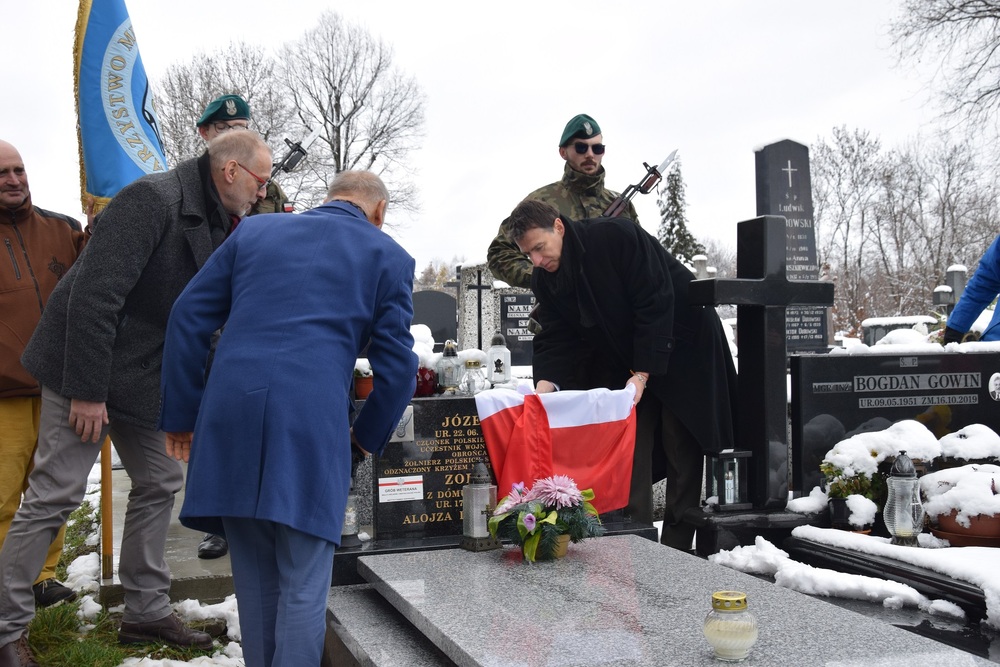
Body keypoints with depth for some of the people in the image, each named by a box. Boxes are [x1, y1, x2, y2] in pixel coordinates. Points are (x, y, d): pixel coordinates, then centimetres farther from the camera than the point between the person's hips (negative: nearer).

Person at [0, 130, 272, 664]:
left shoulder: (214, 224, 8)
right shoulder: (152, 200, -21)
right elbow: (94, 295, -26)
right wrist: (86, 390, -25)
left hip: (144, 378, 9)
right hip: (87, 375, -9)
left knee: (159, 484, 12)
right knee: (54, 496, -4)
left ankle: (146, 612, 24)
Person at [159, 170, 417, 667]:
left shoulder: (254, 230, 19)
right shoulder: (388, 256, 11)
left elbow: (188, 318, 14)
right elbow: (398, 365, 6)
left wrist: (181, 415, 18)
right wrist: (367, 437, 20)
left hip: (229, 415, 4)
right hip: (312, 421, -3)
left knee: (254, 578, 17)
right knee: (303, 585, 6)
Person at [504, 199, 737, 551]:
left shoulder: (616, 236, -26)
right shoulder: (544, 280, -5)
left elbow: (656, 304, -27)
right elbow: (555, 338, -6)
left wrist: (643, 374, -29)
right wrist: (547, 382, -26)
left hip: (682, 347, -6)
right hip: (621, 362, 6)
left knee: (683, 450, -3)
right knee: (629, 454, -1)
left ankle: (677, 547, 5)